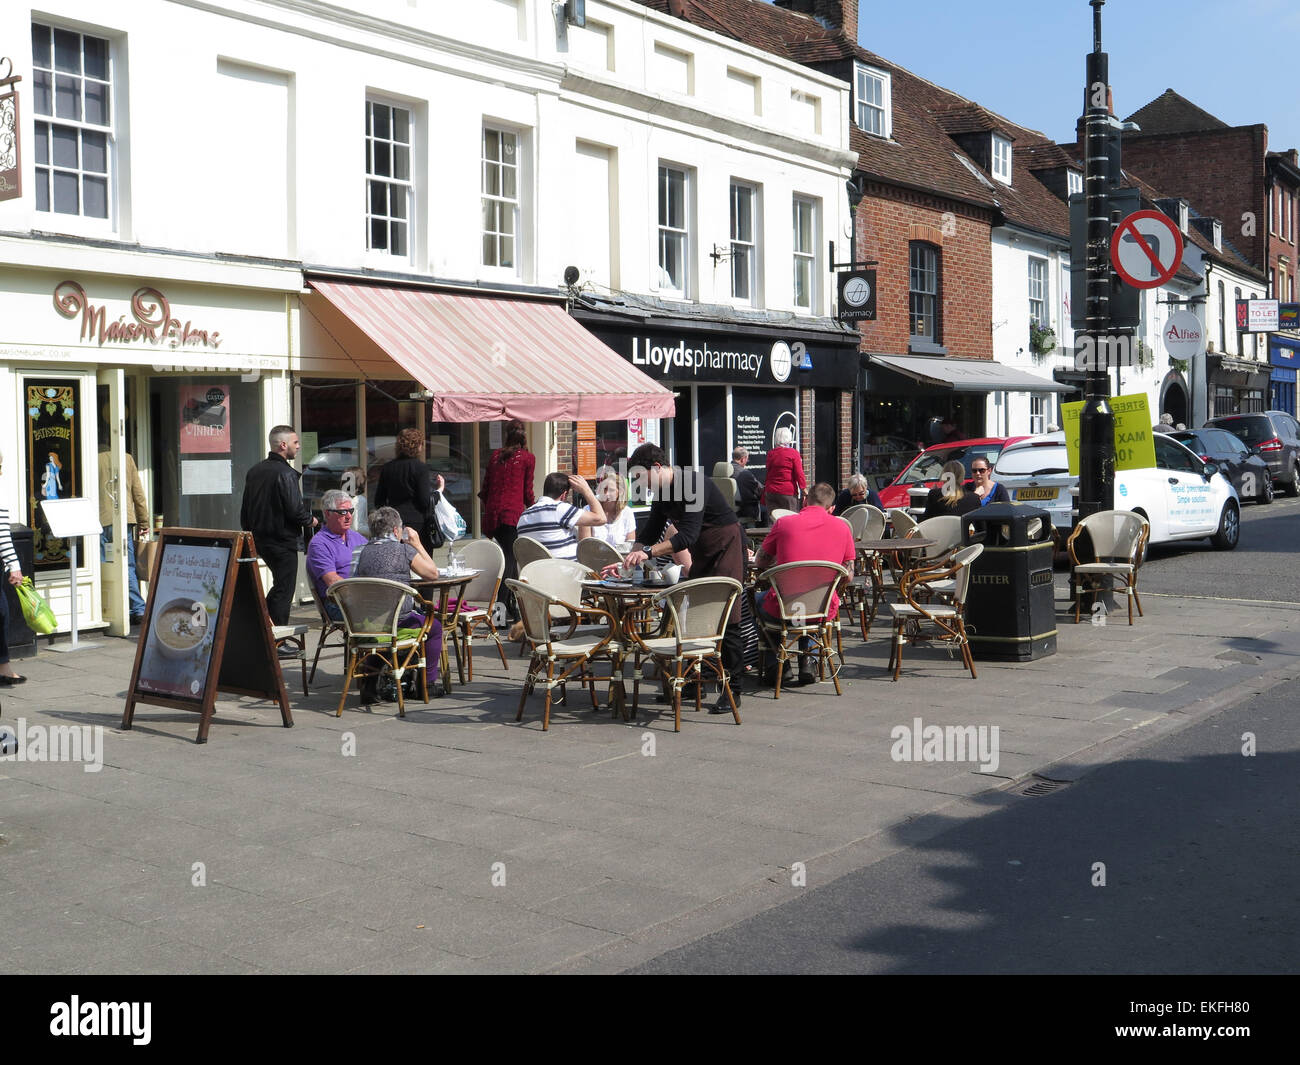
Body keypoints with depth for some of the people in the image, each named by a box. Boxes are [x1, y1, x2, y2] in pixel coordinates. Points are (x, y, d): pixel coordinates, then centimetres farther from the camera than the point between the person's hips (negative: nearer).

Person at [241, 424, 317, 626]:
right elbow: (295, 510, -21)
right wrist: (311, 520, -1)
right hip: (283, 541, -8)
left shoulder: (254, 471, 9)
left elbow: (245, 510, 13)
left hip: (259, 539, 8)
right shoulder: (285, 473, -17)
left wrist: (249, 533, 21)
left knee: (279, 585, 23)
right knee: (284, 590, -1)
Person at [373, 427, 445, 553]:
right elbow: (426, 502, -11)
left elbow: (378, 501, 11)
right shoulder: (421, 468, -8)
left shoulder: (387, 468, 8)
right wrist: (439, 490, 4)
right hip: (417, 524, -5)